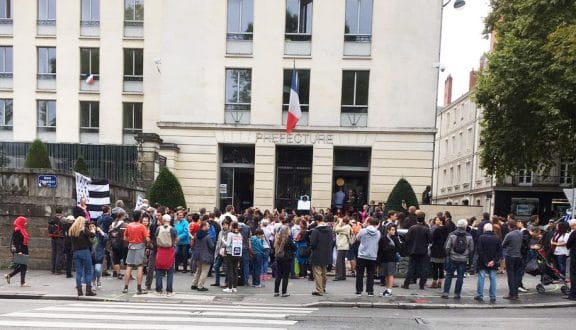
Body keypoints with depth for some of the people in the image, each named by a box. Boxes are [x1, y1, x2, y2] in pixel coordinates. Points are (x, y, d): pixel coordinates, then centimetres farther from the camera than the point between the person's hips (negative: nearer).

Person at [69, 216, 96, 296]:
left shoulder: (72, 230, 8)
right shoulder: (84, 229, -8)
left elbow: (72, 240, 15)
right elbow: (91, 235, -14)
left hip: (76, 252, 5)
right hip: (85, 251, -5)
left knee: (78, 272, 9)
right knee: (88, 271, 2)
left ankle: (79, 290, 9)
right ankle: (88, 290, 0)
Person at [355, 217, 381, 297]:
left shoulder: (363, 231, -8)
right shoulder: (378, 233, -1)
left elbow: (357, 238, 8)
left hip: (362, 256, -2)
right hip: (373, 257, 2)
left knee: (359, 274, 9)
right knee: (370, 275, 10)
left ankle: (359, 291, 11)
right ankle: (370, 291, 8)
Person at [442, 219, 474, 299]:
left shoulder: (452, 235, -8)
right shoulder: (469, 236, -4)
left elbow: (447, 247, -6)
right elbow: (471, 249, 1)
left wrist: (448, 255, 9)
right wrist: (468, 257, 15)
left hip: (453, 259, -1)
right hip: (463, 260, 1)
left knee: (449, 275, 8)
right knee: (460, 277, 8)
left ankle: (445, 293, 5)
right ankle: (457, 294, 10)